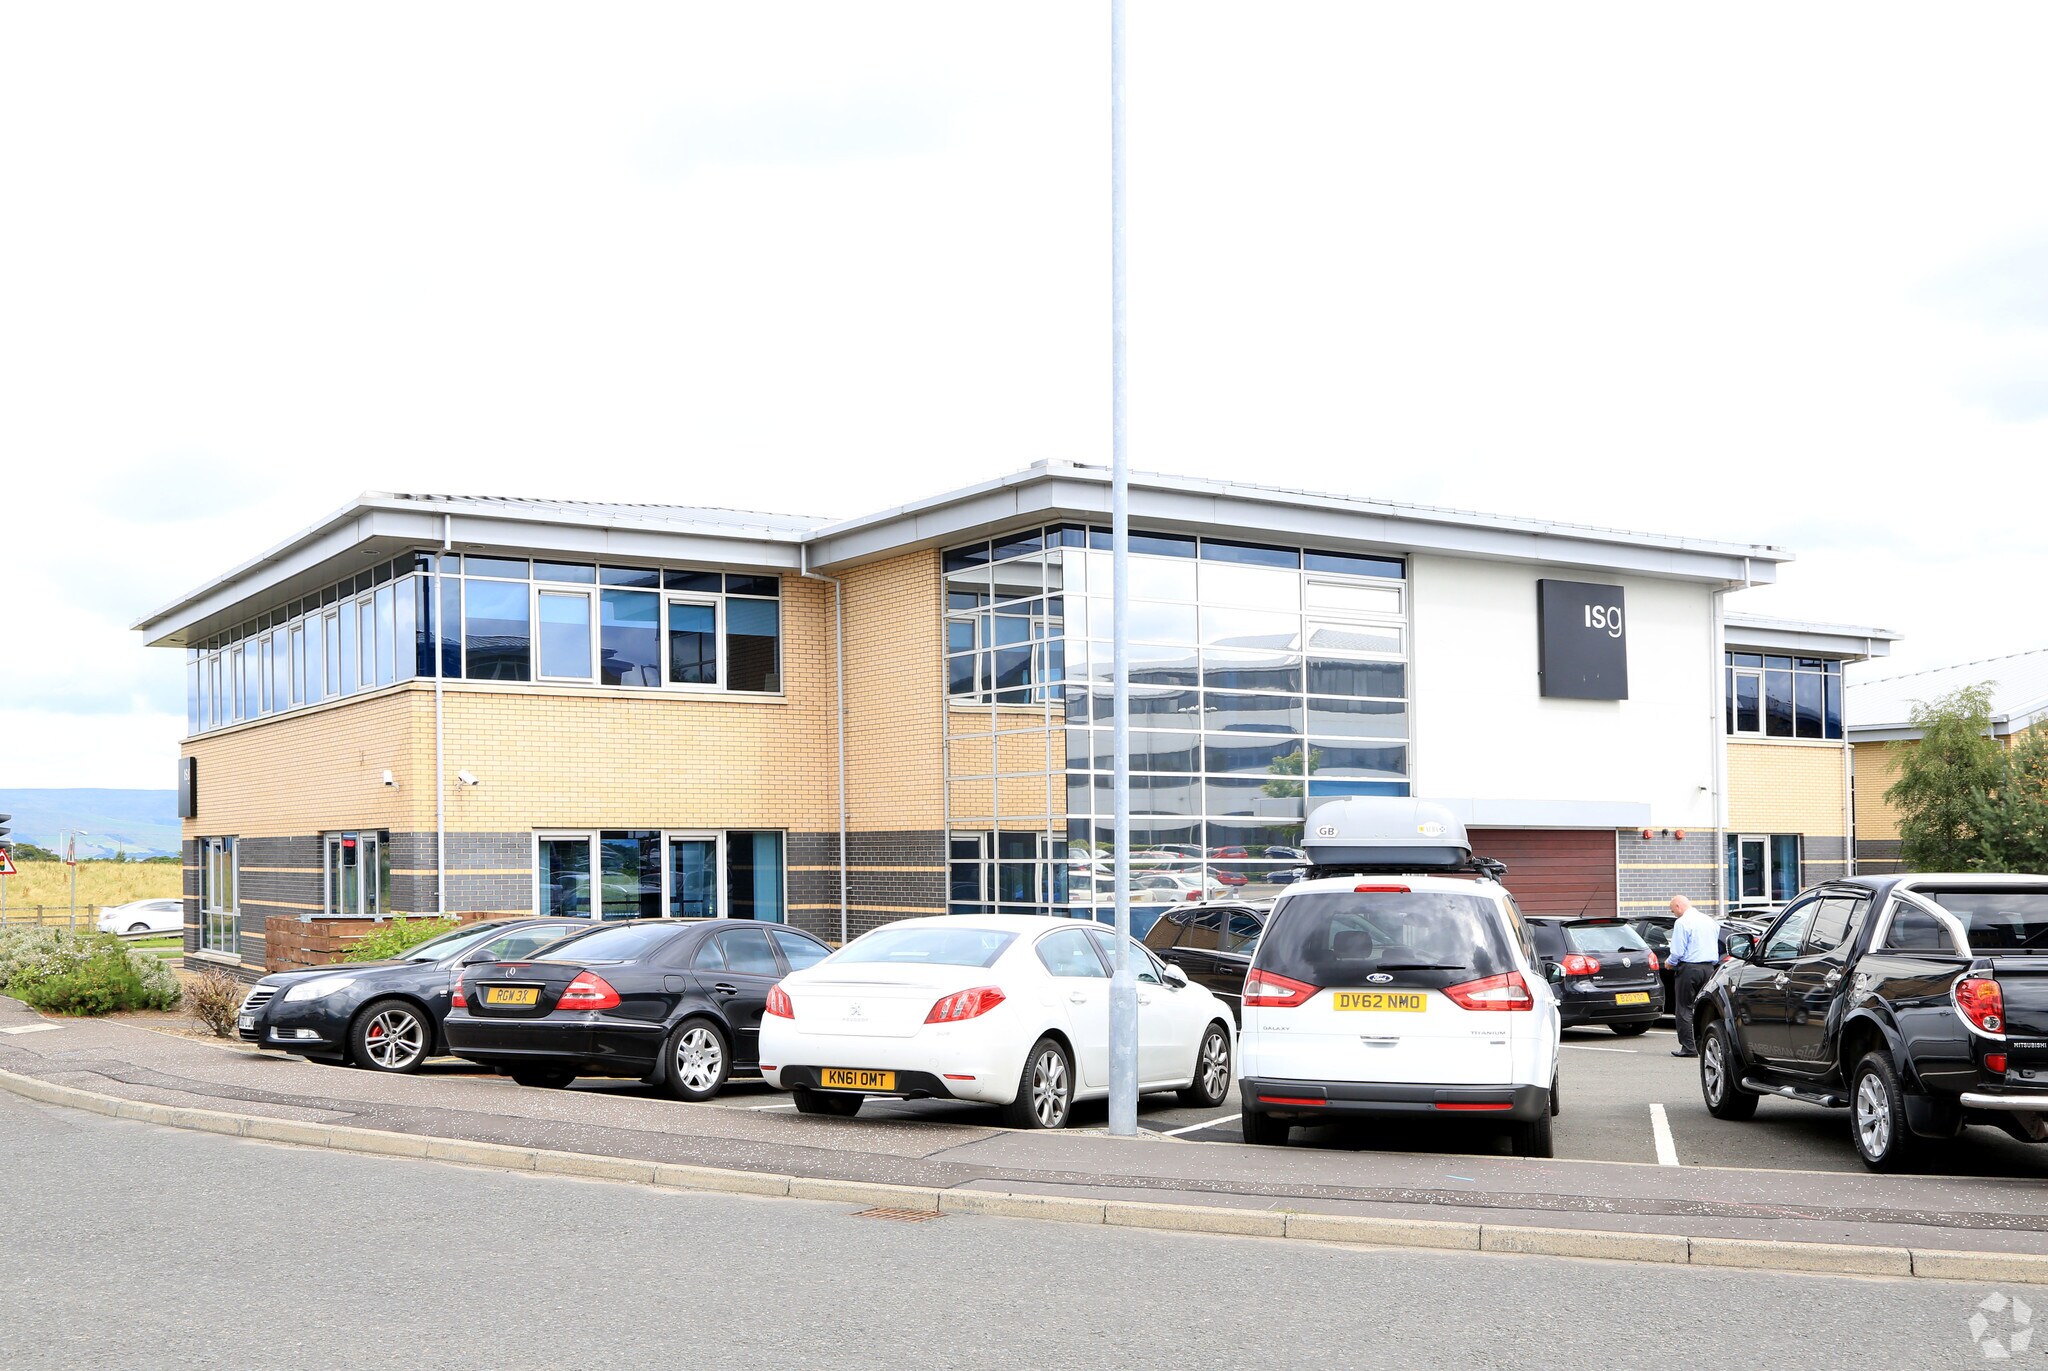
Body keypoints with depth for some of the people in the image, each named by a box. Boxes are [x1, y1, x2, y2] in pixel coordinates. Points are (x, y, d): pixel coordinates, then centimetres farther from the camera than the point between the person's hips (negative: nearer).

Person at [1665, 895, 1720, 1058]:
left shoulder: (1682, 922, -11)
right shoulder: (1710, 921, 14)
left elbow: (1677, 951, -15)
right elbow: (1716, 948, 19)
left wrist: (1670, 963, 3)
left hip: (1689, 968, -7)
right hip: (1709, 968, 7)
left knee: (1684, 1009, -1)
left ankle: (1688, 1047, -5)